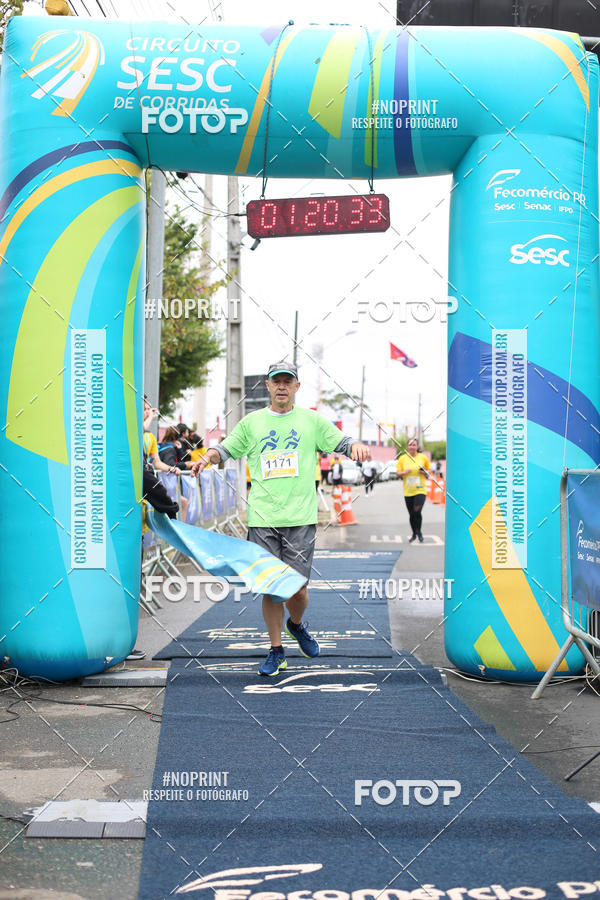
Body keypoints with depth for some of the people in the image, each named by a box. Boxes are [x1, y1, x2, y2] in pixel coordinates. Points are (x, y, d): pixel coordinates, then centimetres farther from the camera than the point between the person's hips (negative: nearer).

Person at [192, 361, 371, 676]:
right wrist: (207, 457, -3)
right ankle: (276, 651, 17)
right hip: (262, 519, 1)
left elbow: (341, 442, 11)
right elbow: (227, 448, 18)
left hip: (300, 519, -1)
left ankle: (296, 625, 29)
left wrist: (356, 446, -12)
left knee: (297, 588, -4)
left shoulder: (311, 420, 10)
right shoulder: (251, 422, 13)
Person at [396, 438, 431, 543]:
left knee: (417, 511, -17)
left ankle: (419, 532, 6)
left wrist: (425, 472, -9)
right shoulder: (402, 458, 4)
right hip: (408, 491, 2)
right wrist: (404, 472, -14)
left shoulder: (423, 457, 2)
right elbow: (398, 474, 7)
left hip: (420, 490, -2)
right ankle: (414, 534, 29)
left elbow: (429, 471, 12)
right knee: (411, 514, 9)